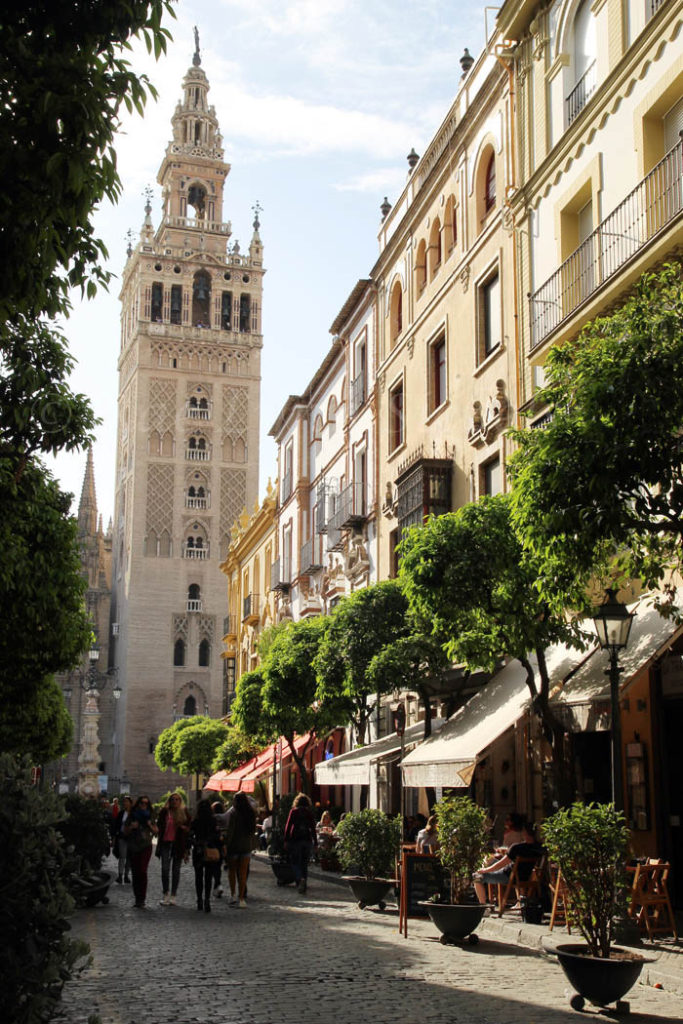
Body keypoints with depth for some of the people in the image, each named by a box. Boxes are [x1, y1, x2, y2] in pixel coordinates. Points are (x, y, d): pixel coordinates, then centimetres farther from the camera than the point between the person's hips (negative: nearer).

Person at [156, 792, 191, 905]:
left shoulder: (184, 812, 3)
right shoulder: (165, 811, 4)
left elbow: (190, 828, 6)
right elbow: (159, 826, 9)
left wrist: (183, 827, -13)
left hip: (179, 844, 0)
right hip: (165, 843, 0)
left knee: (176, 870, 5)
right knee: (165, 868, -6)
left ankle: (173, 896, 12)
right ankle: (165, 894, 6)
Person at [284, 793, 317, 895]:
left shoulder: (294, 811, -1)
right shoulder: (310, 813, 6)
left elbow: (288, 826, -5)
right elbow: (313, 829, 5)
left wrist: (286, 840, -2)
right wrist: (315, 843, 9)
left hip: (295, 840, -3)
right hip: (307, 840, 3)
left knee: (295, 862, 2)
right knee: (304, 864, 12)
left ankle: (300, 879, -23)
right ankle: (303, 885, 8)